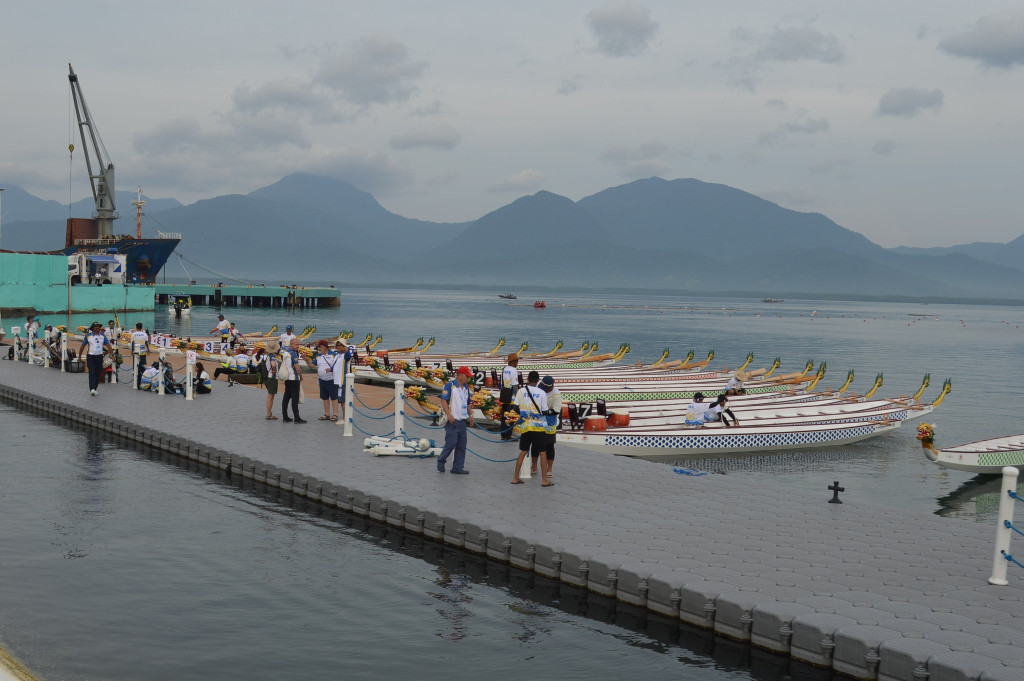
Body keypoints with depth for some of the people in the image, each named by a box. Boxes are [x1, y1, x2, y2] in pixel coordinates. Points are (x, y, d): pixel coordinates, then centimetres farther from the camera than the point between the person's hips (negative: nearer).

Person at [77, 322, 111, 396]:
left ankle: (94, 389, 17)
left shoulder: (102, 336, 5)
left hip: (99, 356, 3)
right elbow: (82, 346, 7)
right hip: (90, 357, -3)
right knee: (92, 373, -13)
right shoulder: (88, 336, -1)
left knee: (98, 374, 7)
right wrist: (79, 356, 9)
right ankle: (92, 389, -22)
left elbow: (108, 345, 3)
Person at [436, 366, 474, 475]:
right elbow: (443, 400, -14)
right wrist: (449, 415, -23)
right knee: (451, 443, -10)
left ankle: (458, 467, 10)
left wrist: (470, 415, 16)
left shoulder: (466, 387, 17)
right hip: (452, 421, -7)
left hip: (462, 421, 7)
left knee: (461, 445, 5)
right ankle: (441, 461, 11)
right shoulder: (450, 386, -6)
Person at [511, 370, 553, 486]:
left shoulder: (521, 391, -1)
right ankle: (544, 480, 3)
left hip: (525, 425, 3)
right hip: (539, 426, -3)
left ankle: (515, 478, 12)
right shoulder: (542, 393, -6)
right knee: (543, 452, 4)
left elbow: (515, 407, 1)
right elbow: (544, 411, -6)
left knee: (523, 451, 12)